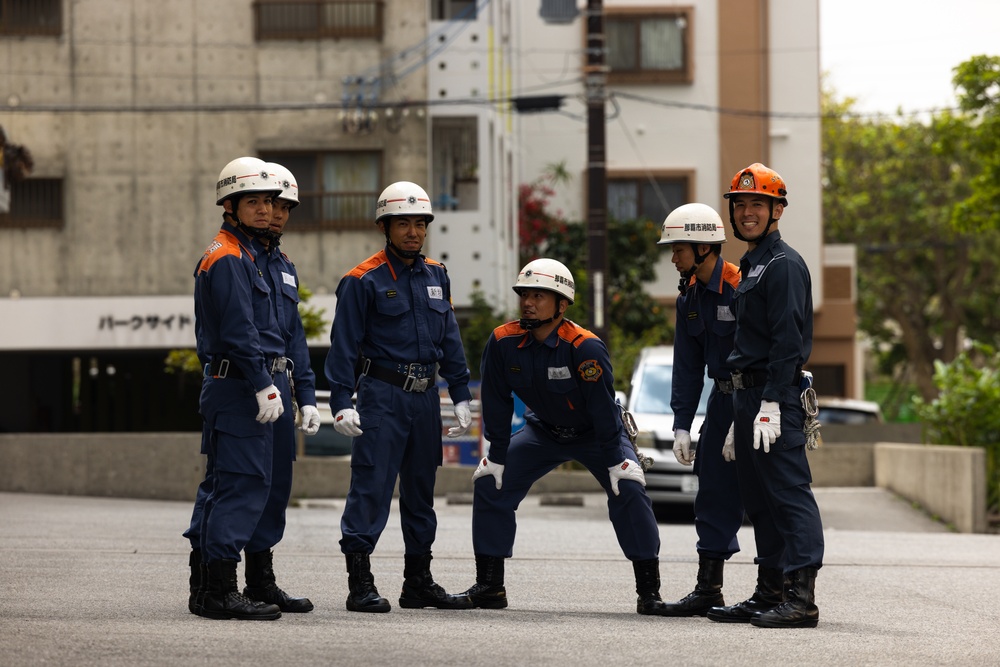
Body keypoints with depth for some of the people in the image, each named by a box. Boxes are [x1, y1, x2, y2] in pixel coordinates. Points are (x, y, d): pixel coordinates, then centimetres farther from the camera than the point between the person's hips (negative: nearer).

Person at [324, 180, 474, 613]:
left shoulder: (436, 276, 11)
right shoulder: (364, 280, -7)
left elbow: (450, 339, 16)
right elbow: (344, 345, -8)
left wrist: (461, 396, 13)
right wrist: (341, 403, -15)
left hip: (425, 398, 7)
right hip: (382, 394, -7)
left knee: (421, 488, 12)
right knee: (371, 484, -10)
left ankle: (418, 583, 21)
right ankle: (360, 584, -8)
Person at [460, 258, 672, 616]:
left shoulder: (585, 347, -31)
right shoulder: (503, 342, -20)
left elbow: (602, 408, -27)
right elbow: (497, 404, -9)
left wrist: (614, 463, -24)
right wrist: (497, 457, -8)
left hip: (595, 434, -4)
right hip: (543, 431, 4)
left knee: (628, 490, -23)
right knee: (490, 483, -7)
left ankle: (649, 590, -14)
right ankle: (489, 585, 3)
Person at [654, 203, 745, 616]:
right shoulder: (690, 297, 7)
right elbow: (687, 366, 10)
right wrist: (681, 426, 4)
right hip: (722, 398, 8)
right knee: (714, 492, 10)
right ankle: (708, 589, 16)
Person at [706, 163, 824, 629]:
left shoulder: (783, 265, -9)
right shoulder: (750, 267, 22)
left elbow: (788, 341, -18)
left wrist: (770, 404, -23)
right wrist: (739, 417, 23)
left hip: (775, 398, -10)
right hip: (748, 396, 10)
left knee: (789, 494, -12)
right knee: (759, 500, 12)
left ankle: (800, 599, -16)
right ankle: (770, 594, 17)